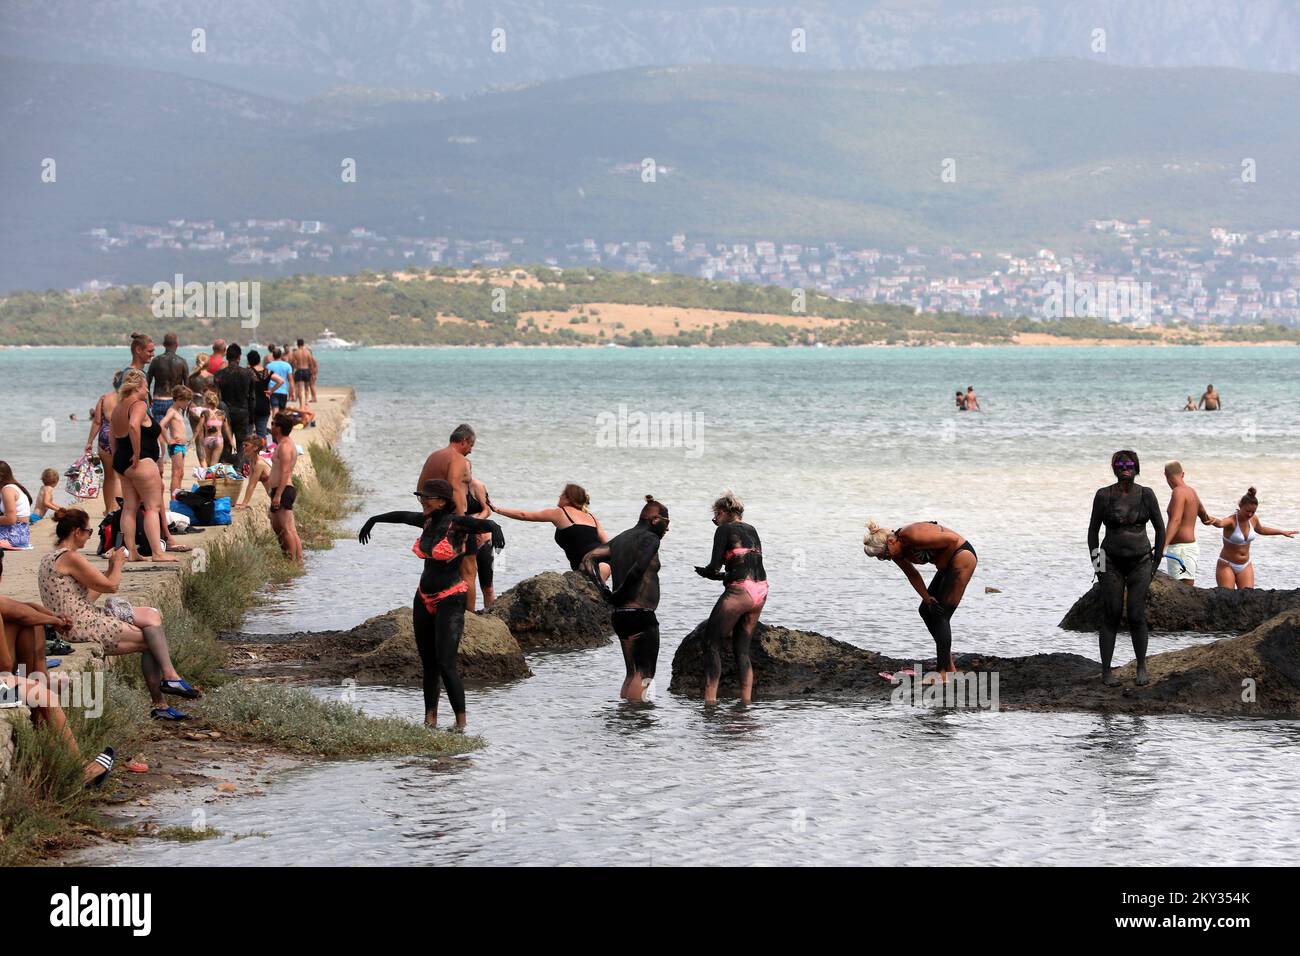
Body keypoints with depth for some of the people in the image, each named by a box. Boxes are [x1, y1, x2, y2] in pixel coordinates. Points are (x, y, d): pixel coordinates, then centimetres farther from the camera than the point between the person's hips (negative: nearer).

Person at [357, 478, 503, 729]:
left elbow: (484, 524, -30)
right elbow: (402, 516, 28)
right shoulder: (427, 521, 8)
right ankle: (430, 719, 10)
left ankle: (461, 723, -8)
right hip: (424, 600, 7)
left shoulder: (457, 524, -13)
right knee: (428, 664, 7)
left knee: (445, 663, -14)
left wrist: (495, 529, -54)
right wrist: (373, 520, 43)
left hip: (450, 600, -7)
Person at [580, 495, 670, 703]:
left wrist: (604, 588, 3)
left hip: (620, 616, 8)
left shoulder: (620, 539, 17)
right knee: (644, 674, -7)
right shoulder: (650, 538, -7)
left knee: (631, 673, 14)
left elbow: (588, 559, 11)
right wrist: (619, 594, -11)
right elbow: (639, 568, -24)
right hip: (642, 614, -8)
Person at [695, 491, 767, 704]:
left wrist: (703, 571, 13)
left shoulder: (724, 530, -3)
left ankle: (710, 697, -7)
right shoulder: (752, 530, 18)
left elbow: (714, 567, -9)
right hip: (760, 591, 7)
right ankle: (746, 700, 8)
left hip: (739, 592, -7)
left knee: (713, 642, 1)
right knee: (742, 649, 14)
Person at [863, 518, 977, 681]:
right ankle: (950, 666, 17)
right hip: (948, 562, 10)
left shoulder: (913, 536, -29)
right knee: (926, 611, 11)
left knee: (940, 615, -12)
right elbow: (913, 575, 7)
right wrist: (927, 598, -7)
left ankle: (943, 673, -12)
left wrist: (942, 563, -11)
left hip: (962, 556, -10)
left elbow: (952, 539, -25)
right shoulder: (896, 552, -2)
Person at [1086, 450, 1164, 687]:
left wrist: (1155, 564, 5)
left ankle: (1141, 665, 14)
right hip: (1112, 563, 0)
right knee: (1111, 616, -3)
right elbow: (1093, 530, 5)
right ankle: (1106, 671, 3)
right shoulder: (1104, 495, -3)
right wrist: (1096, 563, 1)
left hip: (1140, 562, 0)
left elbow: (1160, 529, 6)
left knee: (1137, 616, -4)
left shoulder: (1146, 494, -1)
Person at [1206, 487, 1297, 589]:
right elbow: (1220, 523, -47)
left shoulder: (1253, 519, -1)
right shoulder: (1232, 520, -21)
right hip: (1227, 566, -5)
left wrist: (1282, 532, 34)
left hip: (1245, 566, 5)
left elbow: (1260, 529, 24)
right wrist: (1214, 521, -72)